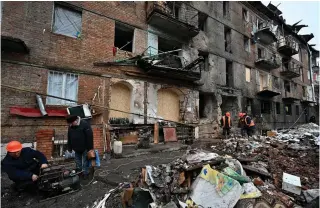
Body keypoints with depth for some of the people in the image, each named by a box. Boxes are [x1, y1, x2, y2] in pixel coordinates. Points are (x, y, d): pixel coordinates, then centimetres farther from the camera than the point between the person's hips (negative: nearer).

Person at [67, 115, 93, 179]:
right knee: (78, 162, 16)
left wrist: (90, 148, -18)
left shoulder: (84, 124, -20)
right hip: (76, 149, 6)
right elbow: (69, 139, 10)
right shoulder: (70, 127, 0)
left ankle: (85, 174, 19)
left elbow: (90, 137, -20)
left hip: (85, 148, -6)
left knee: (85, 162, 6)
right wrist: (69, 149, 10)